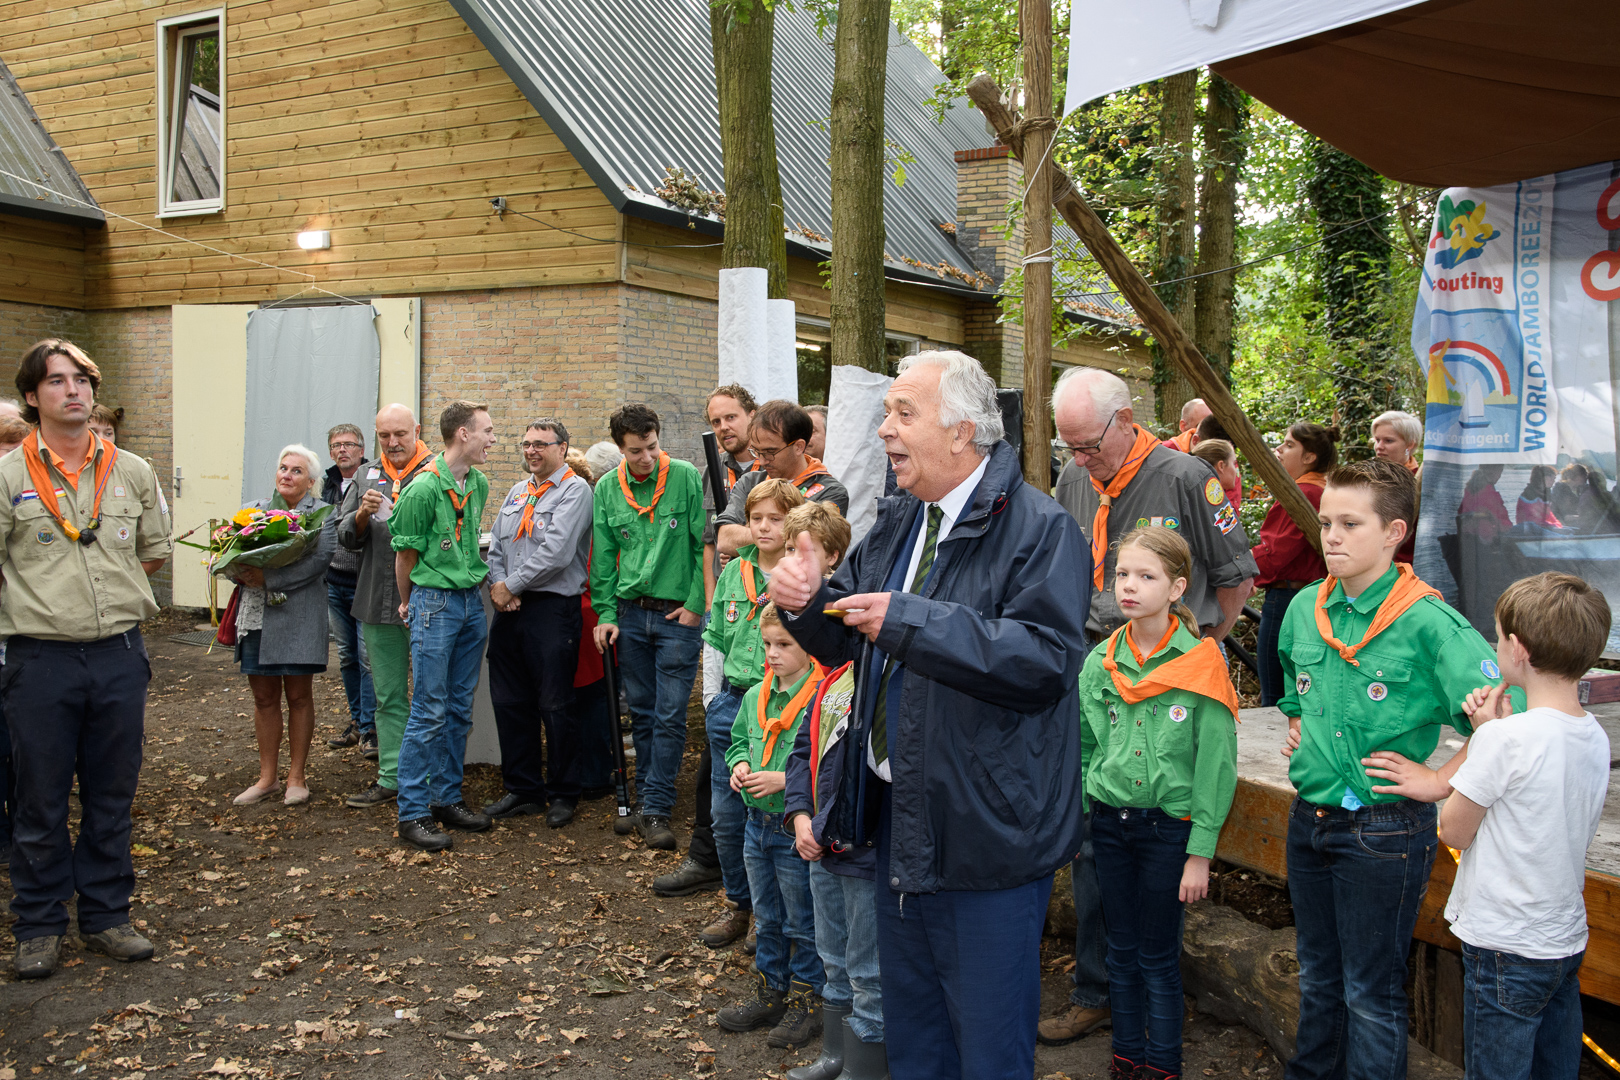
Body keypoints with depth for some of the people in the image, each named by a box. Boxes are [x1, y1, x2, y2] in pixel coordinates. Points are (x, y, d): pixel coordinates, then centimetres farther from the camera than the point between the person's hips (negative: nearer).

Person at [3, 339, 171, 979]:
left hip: (119, 655, 3)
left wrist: (95, 590, 10)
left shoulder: (133, 473, 7)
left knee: (112, 796, 11)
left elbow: (154, 554, 17)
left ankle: (106, 916, 24)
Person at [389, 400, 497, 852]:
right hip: (435, 603, -7)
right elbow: (406, 554, -5)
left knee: (460, 709, 12)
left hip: (472, 602, 7)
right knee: (429, 712, -5)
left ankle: (447, 797, 22)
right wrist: (408, 603, 6)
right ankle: (412, 812, 2)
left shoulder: (479, 484, 7)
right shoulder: (424, 488, -15)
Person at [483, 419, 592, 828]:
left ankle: (562, 794, 13)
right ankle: (522, 789, 23)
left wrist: (511, 585, -11)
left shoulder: (574, 490, -7)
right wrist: (496, 586, -3)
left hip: (553, 609, -7)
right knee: (509, 702, 11)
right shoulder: (517, 492, 18)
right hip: (509, 609, 7)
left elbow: (556, 552, -17)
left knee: (554, 707, -1)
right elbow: (497, 545, 16)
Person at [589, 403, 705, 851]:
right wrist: (605, 613, 5)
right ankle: (648, 796, 24)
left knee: (670, 715, -4)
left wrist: (696, 604, -8)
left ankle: (655, 810, 2)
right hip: (630, 613, 4)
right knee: (641, 712, 12)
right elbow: (603, 557, 10)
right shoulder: (606, 489, 5)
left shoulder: (686, 477, -6)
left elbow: (703, 545, -6)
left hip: (678, 614, -4)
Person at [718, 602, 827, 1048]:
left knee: (802, 923, 8)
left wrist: (785, 780, -25)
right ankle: (770, 995, 35)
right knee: (767, 918, 20)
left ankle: (807, 1002, 24)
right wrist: (740, 764, -1)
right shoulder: (755, 697, 5)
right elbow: (738, 740, 19)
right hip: (759, 823, 7)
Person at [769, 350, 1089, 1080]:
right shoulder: (897, 522, 10)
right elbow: (847, 639, 16)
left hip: (984, 832, -8)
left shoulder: (1039, 528, -15)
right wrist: (806, 601, -7)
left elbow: (1046, 658, -28)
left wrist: (912, 622, -29)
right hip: (898, 817, 8)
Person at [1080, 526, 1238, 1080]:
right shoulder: (1100, 661, 2)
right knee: (1121, 951, 14)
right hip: (1110, 821, 4)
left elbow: (1216, 764, -10)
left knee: (1158, 956, 5)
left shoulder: (1201, 663, -11)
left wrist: (1200, 852, -11)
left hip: (1169, 825, -4)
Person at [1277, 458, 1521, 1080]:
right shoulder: (1305, 608, 2)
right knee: (1318, 975, 22)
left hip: (1384, 831, -6)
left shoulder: (1428, 623, -19)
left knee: (1371, 991, 8)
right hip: (1309, 817, 6)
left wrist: (1438, 780, -19)